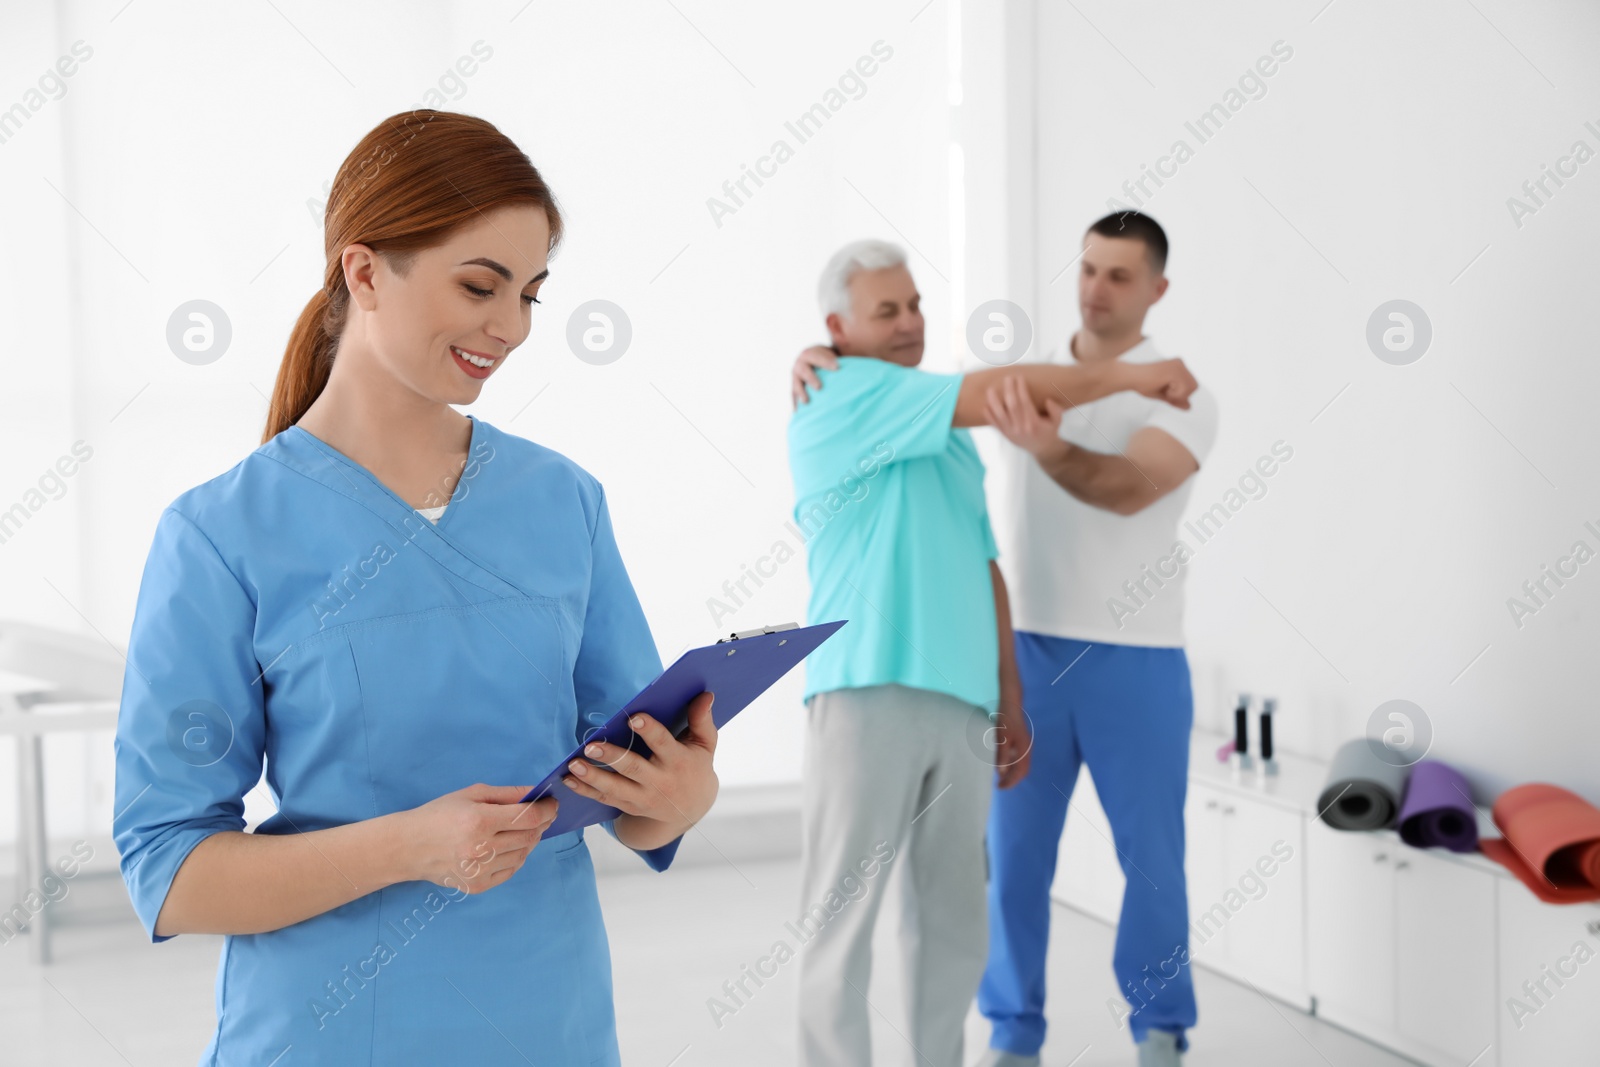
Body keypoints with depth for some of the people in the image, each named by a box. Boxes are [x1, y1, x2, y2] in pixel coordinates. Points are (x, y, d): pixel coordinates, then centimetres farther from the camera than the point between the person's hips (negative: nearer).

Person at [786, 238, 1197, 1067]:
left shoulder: (951, 433, 23)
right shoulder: (840, 395, -3)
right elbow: (1002, 392, -11)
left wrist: (1010, 700, 19)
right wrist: (1133, 375, -3)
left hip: (963, 705, 7)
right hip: (867, 695, -7)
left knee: (953, 921, 10)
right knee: (842, 918, -3)